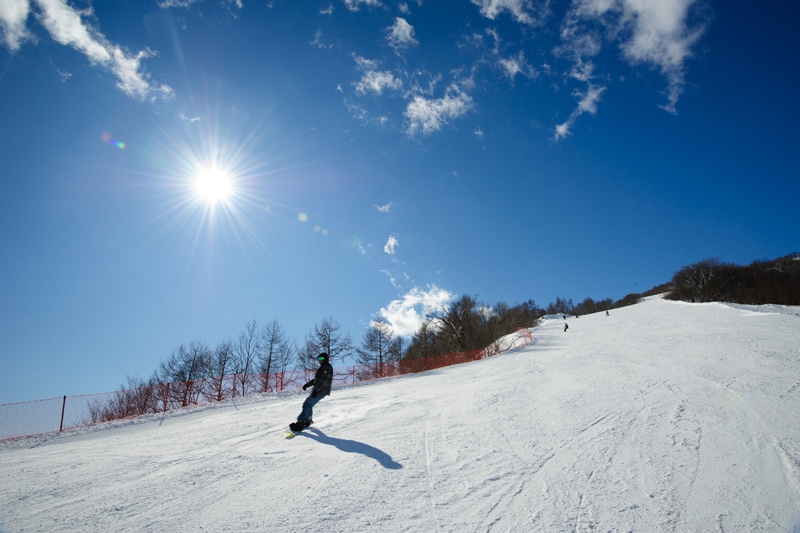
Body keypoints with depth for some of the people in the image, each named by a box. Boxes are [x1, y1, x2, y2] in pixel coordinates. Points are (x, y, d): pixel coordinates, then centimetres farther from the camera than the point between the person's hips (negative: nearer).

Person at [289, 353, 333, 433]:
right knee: (309, 404, 17)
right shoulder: (323, 368, 21)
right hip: (318, 390, 10)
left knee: (307, 404, -16)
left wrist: (316, 390, -26)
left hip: (321, 391, -10)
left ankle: (300, 422, -20)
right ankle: (308, 421, 31)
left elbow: (323, 380, -22)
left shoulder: (327, 367, -11)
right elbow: (316, 379, 26)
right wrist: (307, 384, 15)